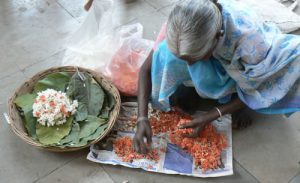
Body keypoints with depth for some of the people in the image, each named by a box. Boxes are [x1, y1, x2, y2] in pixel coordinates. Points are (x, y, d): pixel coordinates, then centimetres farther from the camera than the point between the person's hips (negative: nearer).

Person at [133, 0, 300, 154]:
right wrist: (142, 118, -33)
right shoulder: (189, 30, -36)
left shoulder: (251, 40, -43)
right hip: (217, 67, 1)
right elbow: (147, 68, -24)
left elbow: (253, 92, -23)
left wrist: (210, 117, -28)